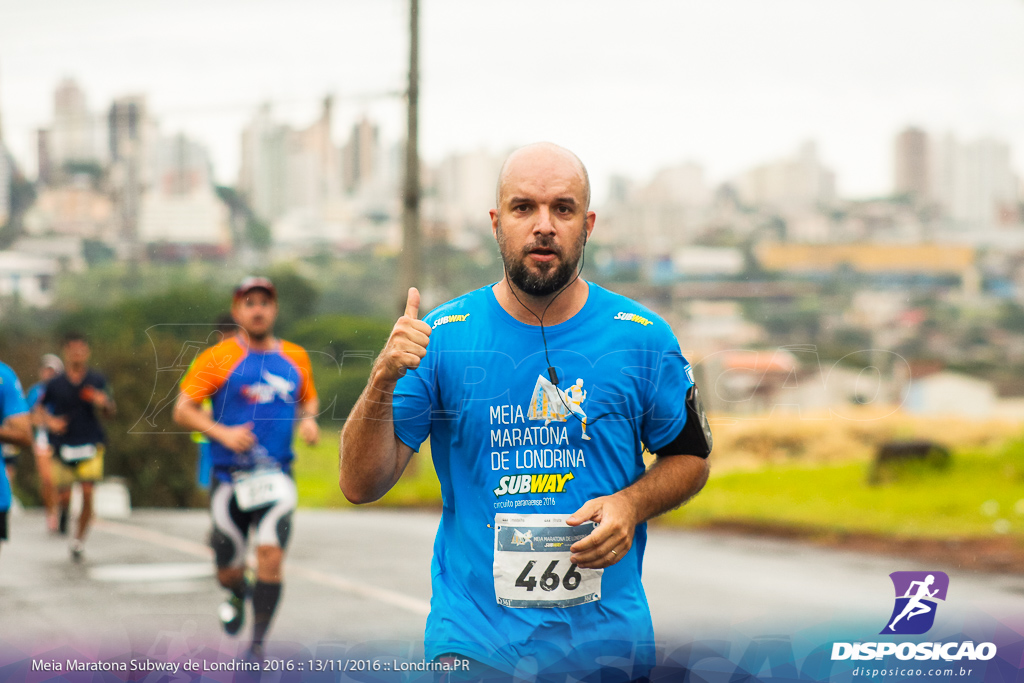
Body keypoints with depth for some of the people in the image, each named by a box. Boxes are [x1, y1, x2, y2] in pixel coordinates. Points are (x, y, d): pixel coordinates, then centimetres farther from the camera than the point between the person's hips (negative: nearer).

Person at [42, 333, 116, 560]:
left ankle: (78, 540, 8)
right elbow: (42, 408, 13)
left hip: (90, 446, 0)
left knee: (87, 494, -8)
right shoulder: (55, 383, -1)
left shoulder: (97, 380, 1)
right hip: (63, 446, 0)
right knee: (64, 497, 0)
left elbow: (110, 412, 5)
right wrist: (50, 421, -7)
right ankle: (64, 510, 38)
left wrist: (103, 403, -16)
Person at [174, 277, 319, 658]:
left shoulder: (295, 358, 9)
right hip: (230, 477, -1)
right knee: (228, 570, 6)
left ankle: (258, 644, -6)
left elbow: (309, 398, 27)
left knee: (270, 556, -17)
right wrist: (222, 433, -16)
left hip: (276, 476, 1)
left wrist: (308, 419, 4)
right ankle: (237, 596, 44)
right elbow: (183, 410, -2)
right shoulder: (218, 359, -2)